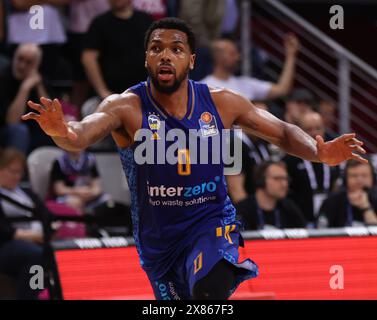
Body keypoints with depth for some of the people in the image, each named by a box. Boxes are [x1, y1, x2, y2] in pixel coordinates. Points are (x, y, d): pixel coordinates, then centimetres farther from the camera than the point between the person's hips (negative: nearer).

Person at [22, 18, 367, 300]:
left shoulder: (221, 103, -6)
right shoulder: (127, 107, -15)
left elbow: (283, 132, 3)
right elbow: (83, 134, -33)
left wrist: (320, 153, -18)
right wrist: (63, 132, -58)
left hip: (212, 223, -1)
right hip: (158, 235, 1)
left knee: (210, 292, -32)